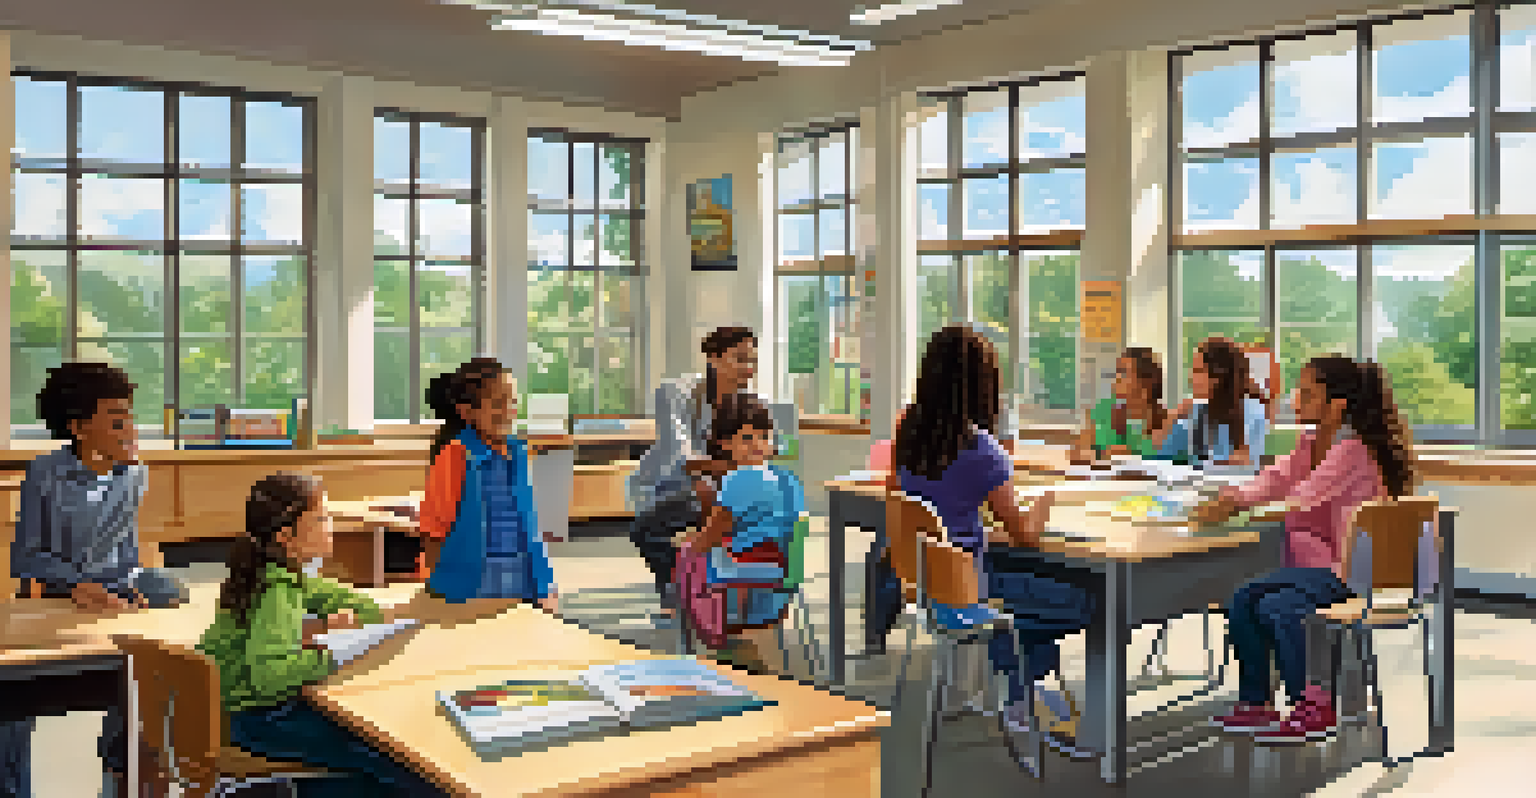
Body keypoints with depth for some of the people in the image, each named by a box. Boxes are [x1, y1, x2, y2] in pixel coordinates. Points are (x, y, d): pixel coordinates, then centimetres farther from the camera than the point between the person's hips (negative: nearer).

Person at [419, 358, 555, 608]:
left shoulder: (518, 453, 6)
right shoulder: (456, 455, -10)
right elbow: (433, 526, -5)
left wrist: (545, 588, 12)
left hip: (521, 587, 5)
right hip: (470, 588, -5)